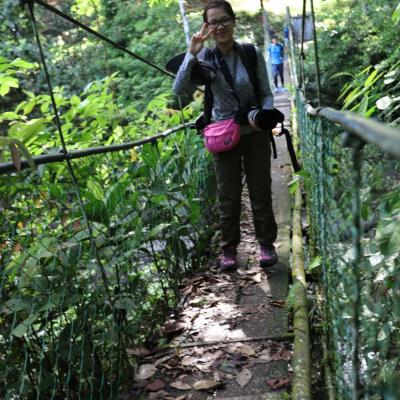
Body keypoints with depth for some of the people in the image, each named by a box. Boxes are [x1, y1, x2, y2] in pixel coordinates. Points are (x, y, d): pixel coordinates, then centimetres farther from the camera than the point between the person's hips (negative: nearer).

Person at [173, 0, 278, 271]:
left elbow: (267, 93, -1)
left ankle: (267, 244, 22)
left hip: (255, 133, 0)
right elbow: (180, 90, -18)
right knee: (228, 195, 7)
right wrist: (192, 54, -25)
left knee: (260, 191, 8)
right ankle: (229, 248, 21)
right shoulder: (205, 58, -7)